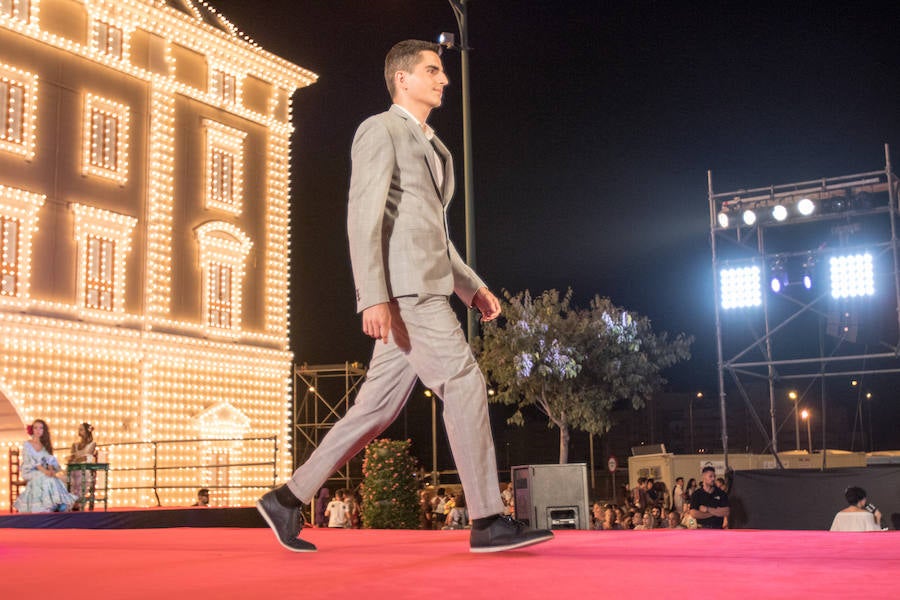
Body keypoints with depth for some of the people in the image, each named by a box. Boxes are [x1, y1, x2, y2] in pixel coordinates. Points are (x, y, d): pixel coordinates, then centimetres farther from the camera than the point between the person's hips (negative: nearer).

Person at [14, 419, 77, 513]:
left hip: (44, 471, 4)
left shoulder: (45, 445, 15)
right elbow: (32, 461, -12)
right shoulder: (28, 444, 0)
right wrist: (44, 471, -25)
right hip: (31, 472, -4)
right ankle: (43, 509, -35)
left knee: (54, 480, -28)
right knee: (43, 478, -34)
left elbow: (49, 460, 4)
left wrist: (51, 470, -18)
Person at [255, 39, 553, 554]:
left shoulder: (434, 148, 28)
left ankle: (288, 500, 13)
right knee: (464, 383, -14)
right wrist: (373, 298, -21)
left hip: (426, 290, 9)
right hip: (402, 289, -9)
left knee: (379, 406, 6)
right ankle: (488, 522, -12)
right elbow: (363, 217, -12)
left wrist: (472, 285, 21)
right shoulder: (379, 131, -1)